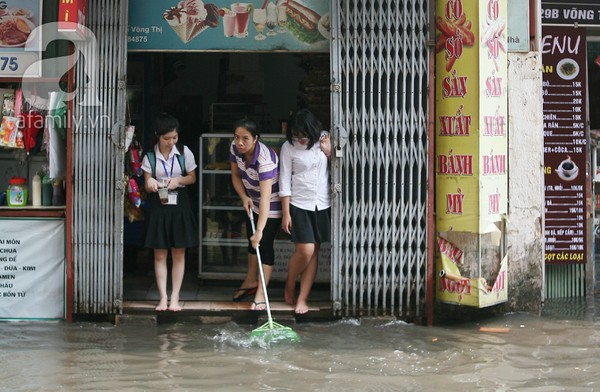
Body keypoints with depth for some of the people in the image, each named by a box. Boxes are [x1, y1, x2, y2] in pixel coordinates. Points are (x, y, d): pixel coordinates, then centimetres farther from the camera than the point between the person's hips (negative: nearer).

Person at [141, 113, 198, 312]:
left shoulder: (184, 152, -3)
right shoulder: (150, 157, -3)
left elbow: (192, 177, 7)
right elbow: (147, 185, 3)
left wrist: (179, 180, -14)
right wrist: (150, 184, -21)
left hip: (179, 205, 0)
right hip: (158, 205, 0)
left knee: (178, 253, 3)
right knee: (160, 254, 3)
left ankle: (175, 297, 9)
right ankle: (163, 297, 9)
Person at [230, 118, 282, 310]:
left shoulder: (264, 159, -38)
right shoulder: (235, 149, -17)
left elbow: (265, 198, -41)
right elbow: (236, 175, 1)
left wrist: (260, 230, -44)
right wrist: (244, 197, -16)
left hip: (271, 204, -7)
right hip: (252, 200, 7)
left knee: (264, 244, -7)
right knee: (252, 241, 20)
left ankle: (261, 293, 1)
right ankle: (251, 281, 39)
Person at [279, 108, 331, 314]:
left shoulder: (324, 140, 2)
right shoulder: (289, 147, -6)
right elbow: (285, 181, -5)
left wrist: (329, 152, -9)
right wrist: (286, 213, -7)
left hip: (323, 205, 3)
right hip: (299, 205, -3)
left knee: (313, 252, 4)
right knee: (305, 250, -12)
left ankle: (302, 298, 11)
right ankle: (289, 286, 15)